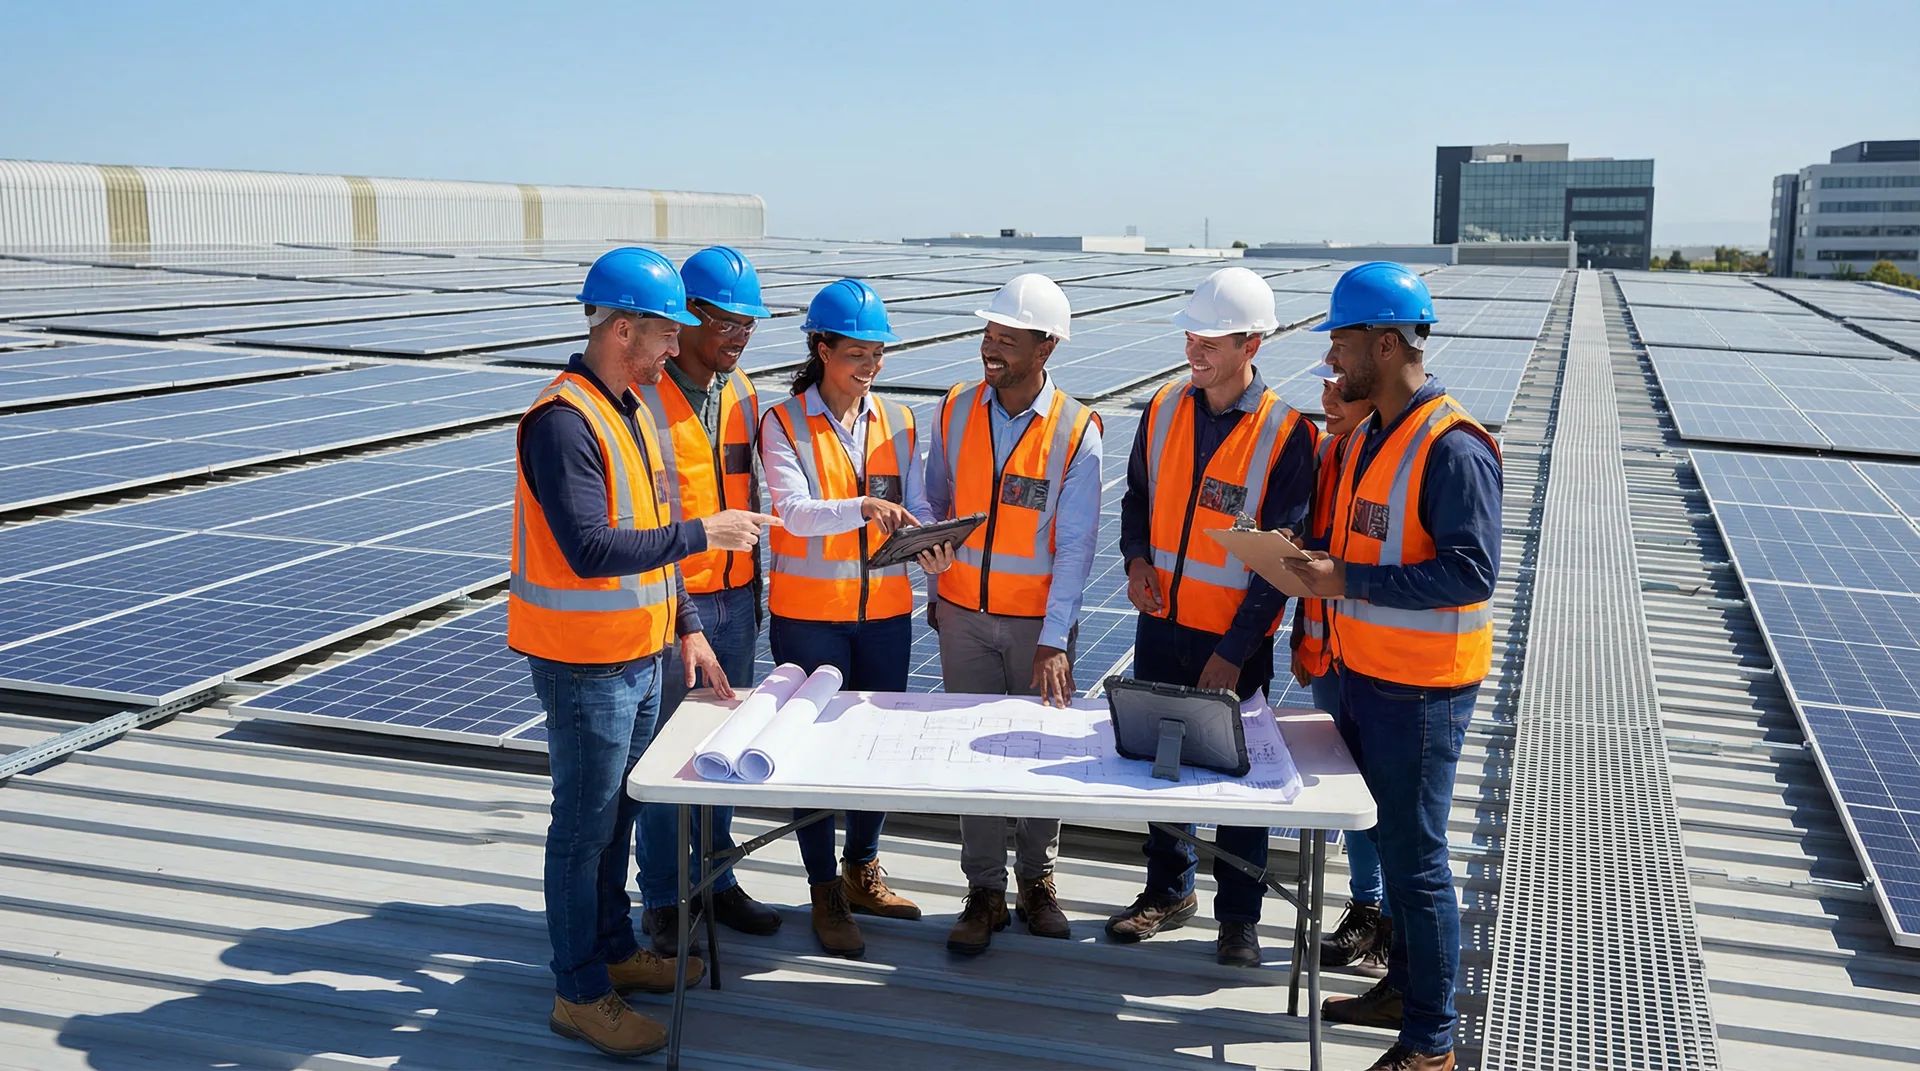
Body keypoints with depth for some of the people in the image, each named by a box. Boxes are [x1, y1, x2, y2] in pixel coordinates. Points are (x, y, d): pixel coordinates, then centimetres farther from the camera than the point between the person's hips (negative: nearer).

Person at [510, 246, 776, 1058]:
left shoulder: (628, 408, 11)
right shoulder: (563, 420, -20)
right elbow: (589, 549, -28)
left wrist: (686, 626, 13)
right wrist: (702, 532, -22)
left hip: (638, 657, 9)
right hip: (585, 665, -9)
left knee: (616, 815, 20)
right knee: (584, 828, 3)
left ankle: (613, 950, 36)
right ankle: (580, 994, 17)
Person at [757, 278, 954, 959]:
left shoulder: (895, 422, 6)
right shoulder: (784, 423, -7)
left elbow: (916, 503, 1)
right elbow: (795, 512, -20)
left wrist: (933, 542, -21)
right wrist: (863, 507, -37)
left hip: (886, 610, 4)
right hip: (808, 614, -4)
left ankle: (861, 871, 33)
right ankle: (825, 895, 19)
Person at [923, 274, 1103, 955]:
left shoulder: (1075, 431, -10)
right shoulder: (956, 411, -1)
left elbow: (1075, 544, -11)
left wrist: (1054, 642, -15)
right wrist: (936, 586, 8)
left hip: (1039, 621, -2)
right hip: (964, 615, 2)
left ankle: (1037, 879, 27)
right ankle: (984, 891, 18)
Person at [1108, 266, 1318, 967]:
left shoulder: (1287, 434, -13)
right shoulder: (1164, 410, 2)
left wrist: (1234, 652, -15)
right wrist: (1137, 560, -4)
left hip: (1235, 639, -4)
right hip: (1161, 624, 5)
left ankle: (1239, 916, 24)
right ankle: (1169, 892, 34)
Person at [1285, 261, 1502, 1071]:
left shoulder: (1451, 447, -19)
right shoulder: (1365, 437, 9)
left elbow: (1472, 572, -24)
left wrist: (1348, 581, -24)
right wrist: (1314, 556, 1)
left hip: (1420, 690, -8)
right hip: (1362, 674, 9)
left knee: (1414, 857, 1)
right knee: (1390, 841, 20)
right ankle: (1405, 987, 38)